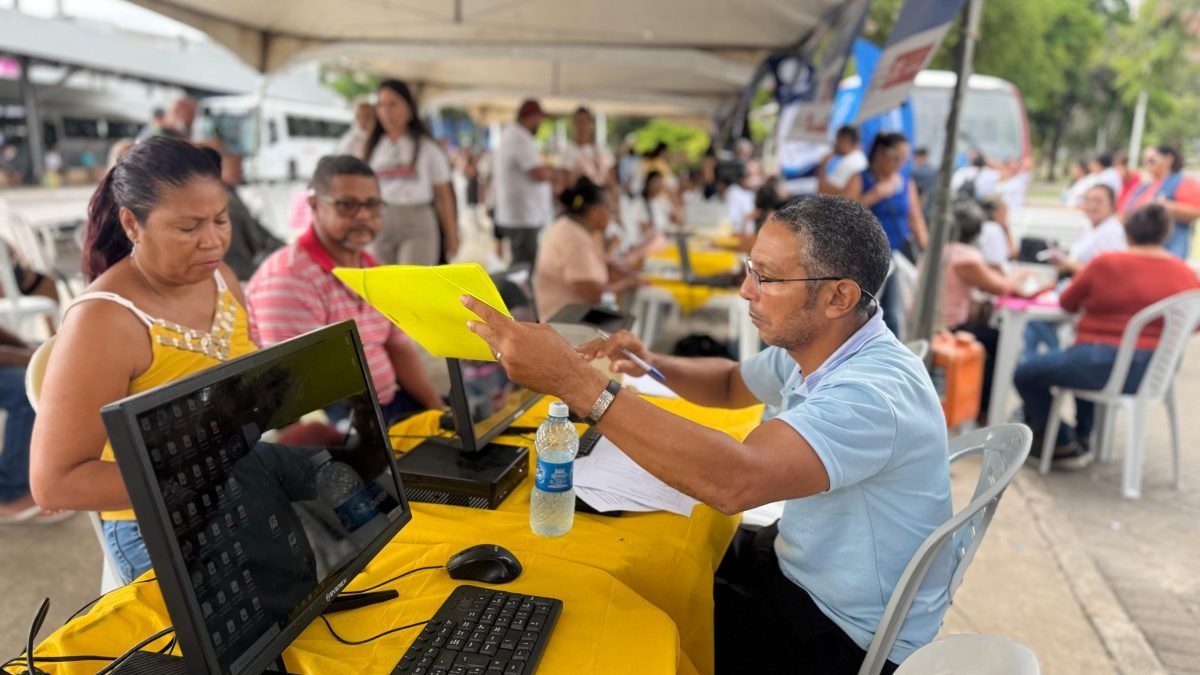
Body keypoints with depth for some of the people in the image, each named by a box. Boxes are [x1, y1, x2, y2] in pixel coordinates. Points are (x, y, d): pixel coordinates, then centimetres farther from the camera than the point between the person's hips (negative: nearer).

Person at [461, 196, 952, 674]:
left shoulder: (875, 391, -34)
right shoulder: (809, 346, -5)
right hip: (802, 562, 7)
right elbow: (731, 384, 14)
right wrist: (652, 364, -7)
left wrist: (575, 382, -47)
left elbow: (734, 482, -48)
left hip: (848, 633, -7)